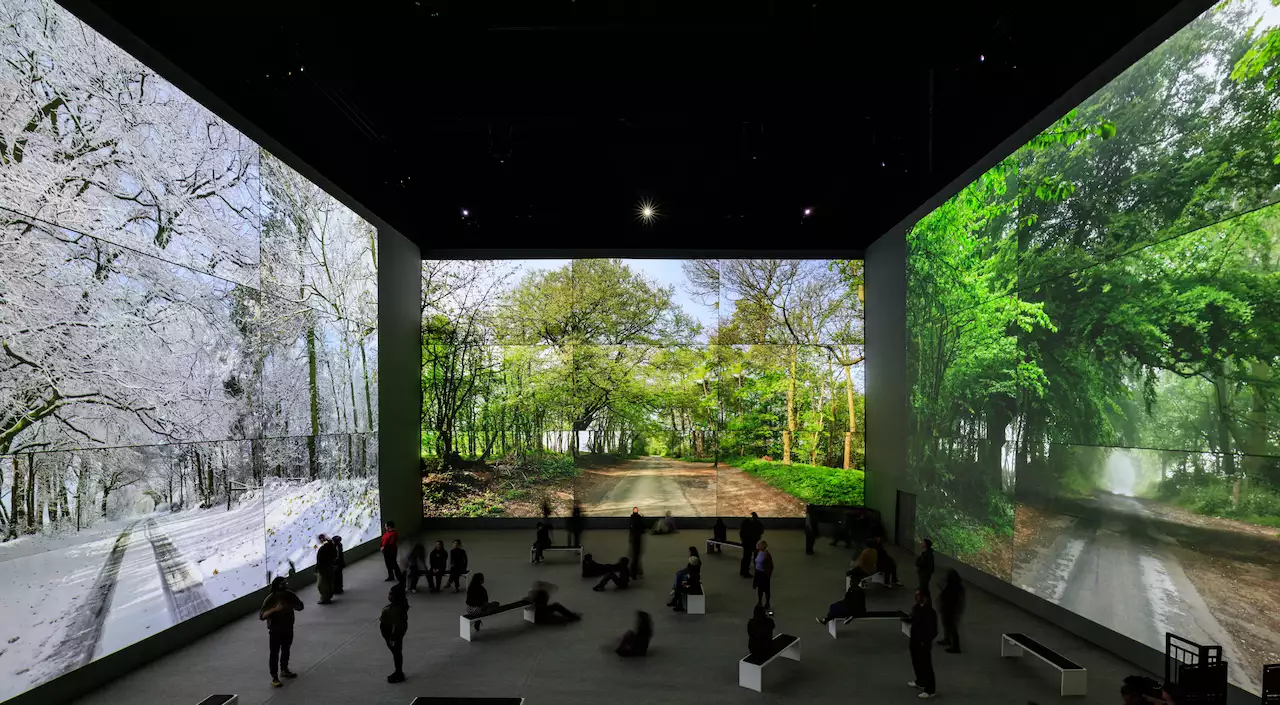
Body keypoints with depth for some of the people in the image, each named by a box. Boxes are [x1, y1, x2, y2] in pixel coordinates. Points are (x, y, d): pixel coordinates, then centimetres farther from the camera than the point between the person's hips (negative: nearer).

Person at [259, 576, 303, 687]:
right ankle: (274, 677, 14)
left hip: (288, 629, 5)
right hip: (275, 631, -5)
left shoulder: (289, 595, -8)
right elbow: (261, 616, -26)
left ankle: (284, 670, 38)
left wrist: (291, 606, -22)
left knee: (286, 651, 20)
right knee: (274, 653, 3)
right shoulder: (270, 599, -20)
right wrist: (275, 609, -40)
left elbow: (300, 606, -1)